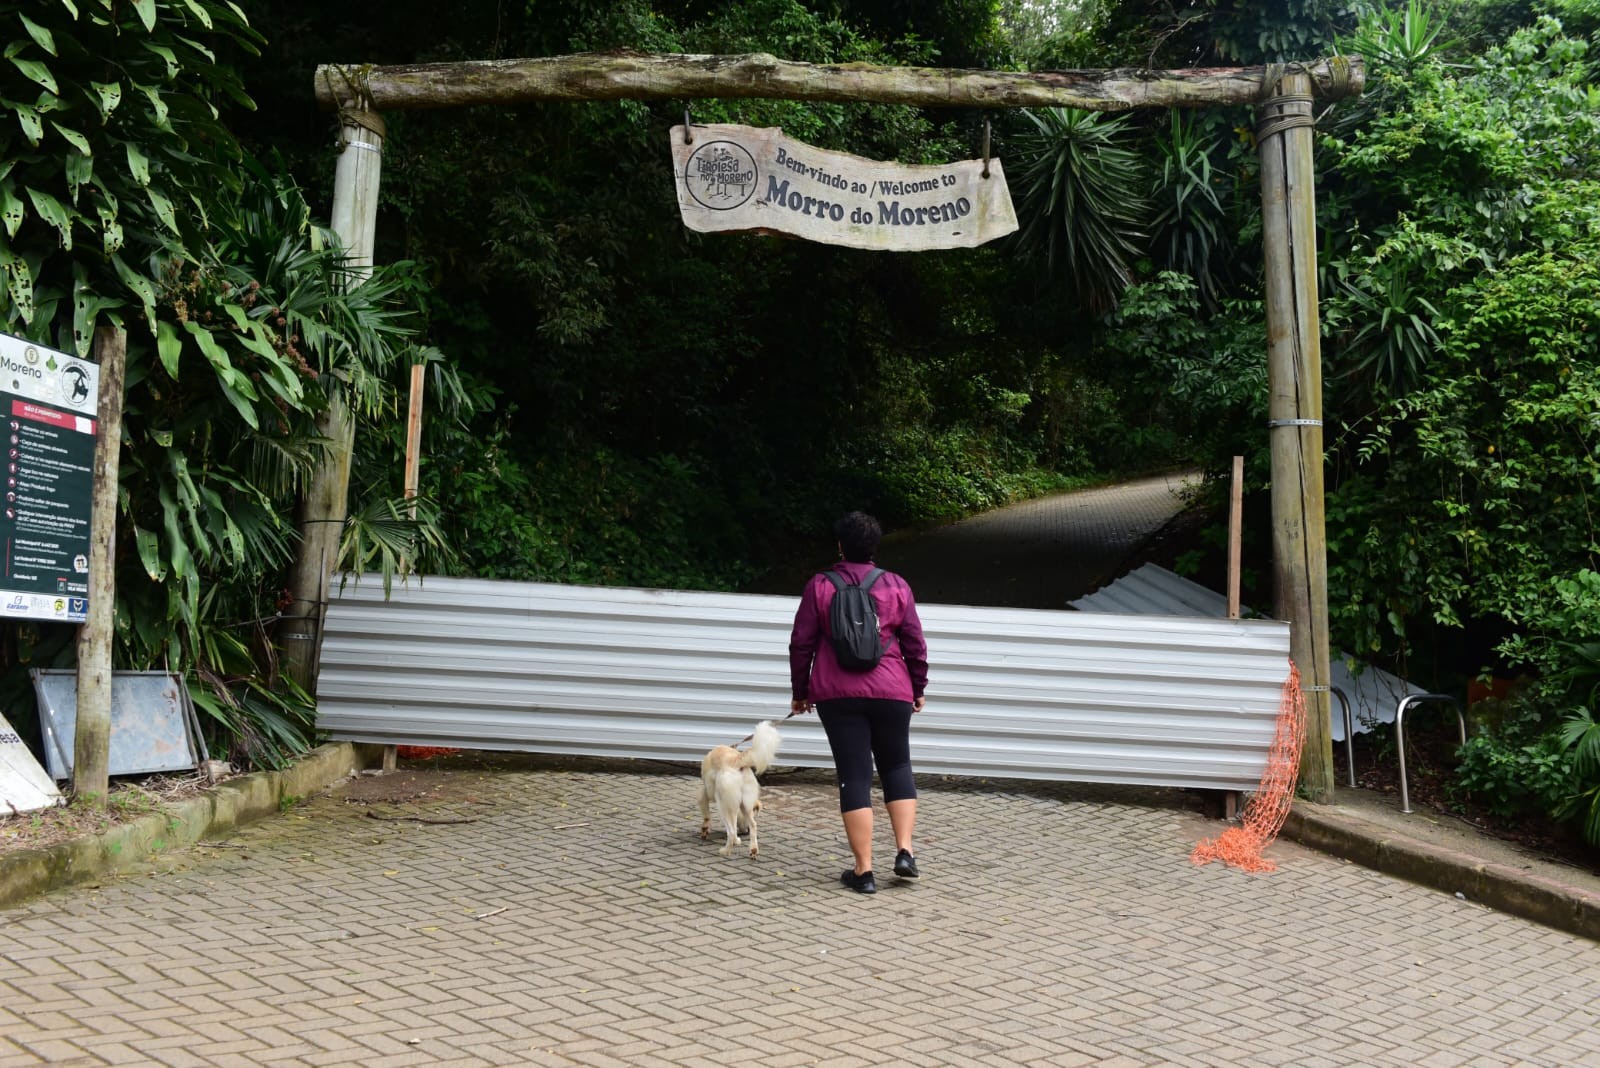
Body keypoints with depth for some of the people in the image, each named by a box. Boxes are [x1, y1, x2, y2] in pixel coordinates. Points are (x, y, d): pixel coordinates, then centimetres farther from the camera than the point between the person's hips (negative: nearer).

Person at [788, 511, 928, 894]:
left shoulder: (819, 587, 0)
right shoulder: (896, 586, 2)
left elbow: (801, 644, 2)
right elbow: (915, 643, 5)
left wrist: (799, 691, 13)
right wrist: (918, 688, 17)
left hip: (837, 694, -1)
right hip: (891, 692, 1)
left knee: (854, 776, 1)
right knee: (897, 766, 16)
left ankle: (863, 870, 1)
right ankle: (905, 851, 4)